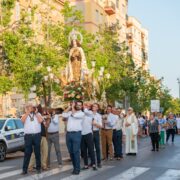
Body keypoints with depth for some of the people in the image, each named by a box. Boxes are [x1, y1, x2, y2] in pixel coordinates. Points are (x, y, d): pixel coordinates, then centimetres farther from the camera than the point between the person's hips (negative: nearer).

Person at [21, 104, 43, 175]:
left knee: (37, 152, 7)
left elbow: (40, 120, -7)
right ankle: (24, 169, 2)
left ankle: (38, 168, 16)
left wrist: (35, 113, 0)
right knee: (27, 153, -1)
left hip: (37, 135, 1)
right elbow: (22, 120, -10)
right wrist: (27, 112, -6)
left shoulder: (38, 114, 13)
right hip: (28, 136, -1)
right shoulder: (25, 115, 12)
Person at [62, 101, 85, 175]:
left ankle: (77, 169, 1)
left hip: (76, 134, -5)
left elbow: (74, 115, -15)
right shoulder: (70, 112, 15)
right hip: (68, 133, 5)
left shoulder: (82, 113, 1)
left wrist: (73, 107, 0)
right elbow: (63, 115, 0)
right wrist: (69, 107, 5)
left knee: (76, 152, -7)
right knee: (71, 152, 10)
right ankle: (75, 167, 21)